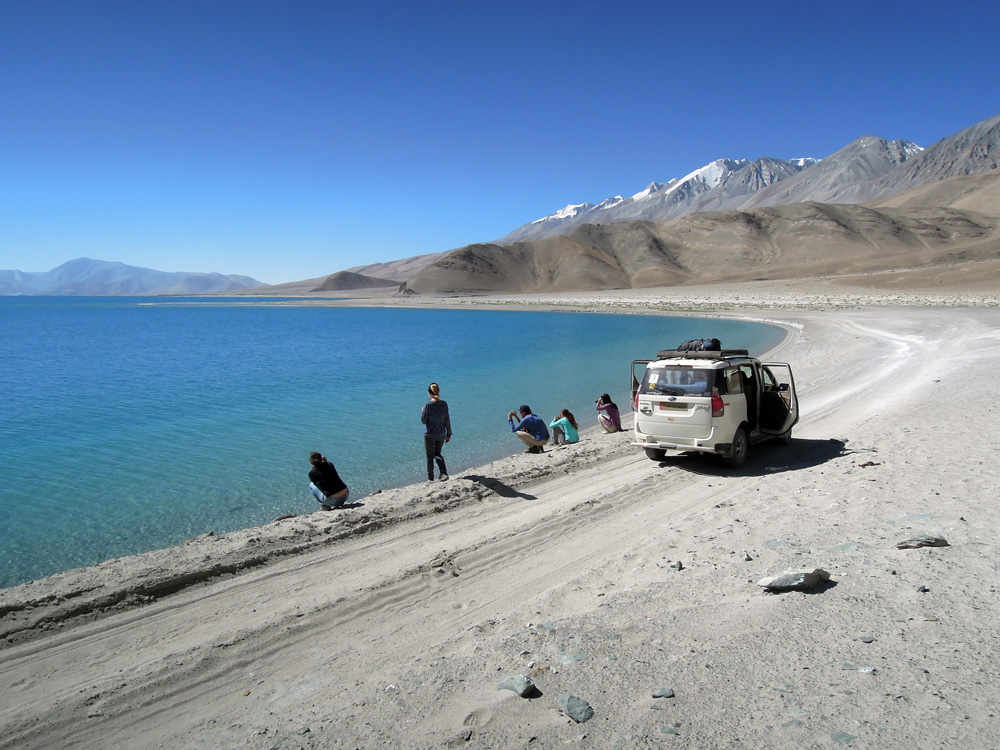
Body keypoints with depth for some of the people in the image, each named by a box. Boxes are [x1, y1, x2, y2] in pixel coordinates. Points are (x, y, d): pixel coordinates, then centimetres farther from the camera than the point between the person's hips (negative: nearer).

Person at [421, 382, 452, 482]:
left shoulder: (428, 405, -18)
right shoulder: (444, 404, -6)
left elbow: (423, 420, -11)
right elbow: (447, 420, -1)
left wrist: (422, 412, 9)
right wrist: (449, 434, 8)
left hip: (430, 435, -4)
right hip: (441, 435, 4)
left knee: (429, 456, 13)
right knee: (437, 454, 22)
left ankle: (430, 478, 21)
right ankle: (444, 473, 5)